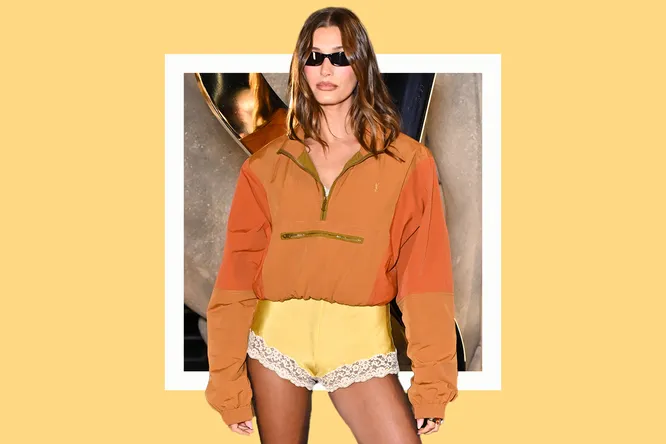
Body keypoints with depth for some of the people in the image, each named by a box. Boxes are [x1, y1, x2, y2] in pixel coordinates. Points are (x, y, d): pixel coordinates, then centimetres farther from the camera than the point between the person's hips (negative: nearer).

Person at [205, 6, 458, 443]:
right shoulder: (267, 165, 5)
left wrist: (431, 384, -9)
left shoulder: (408, 162, 1)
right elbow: (239, 271, 2)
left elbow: (426, 273, -3)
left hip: (361, 342, -1)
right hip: (276, 336, 2)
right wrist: (228, 381, -3)